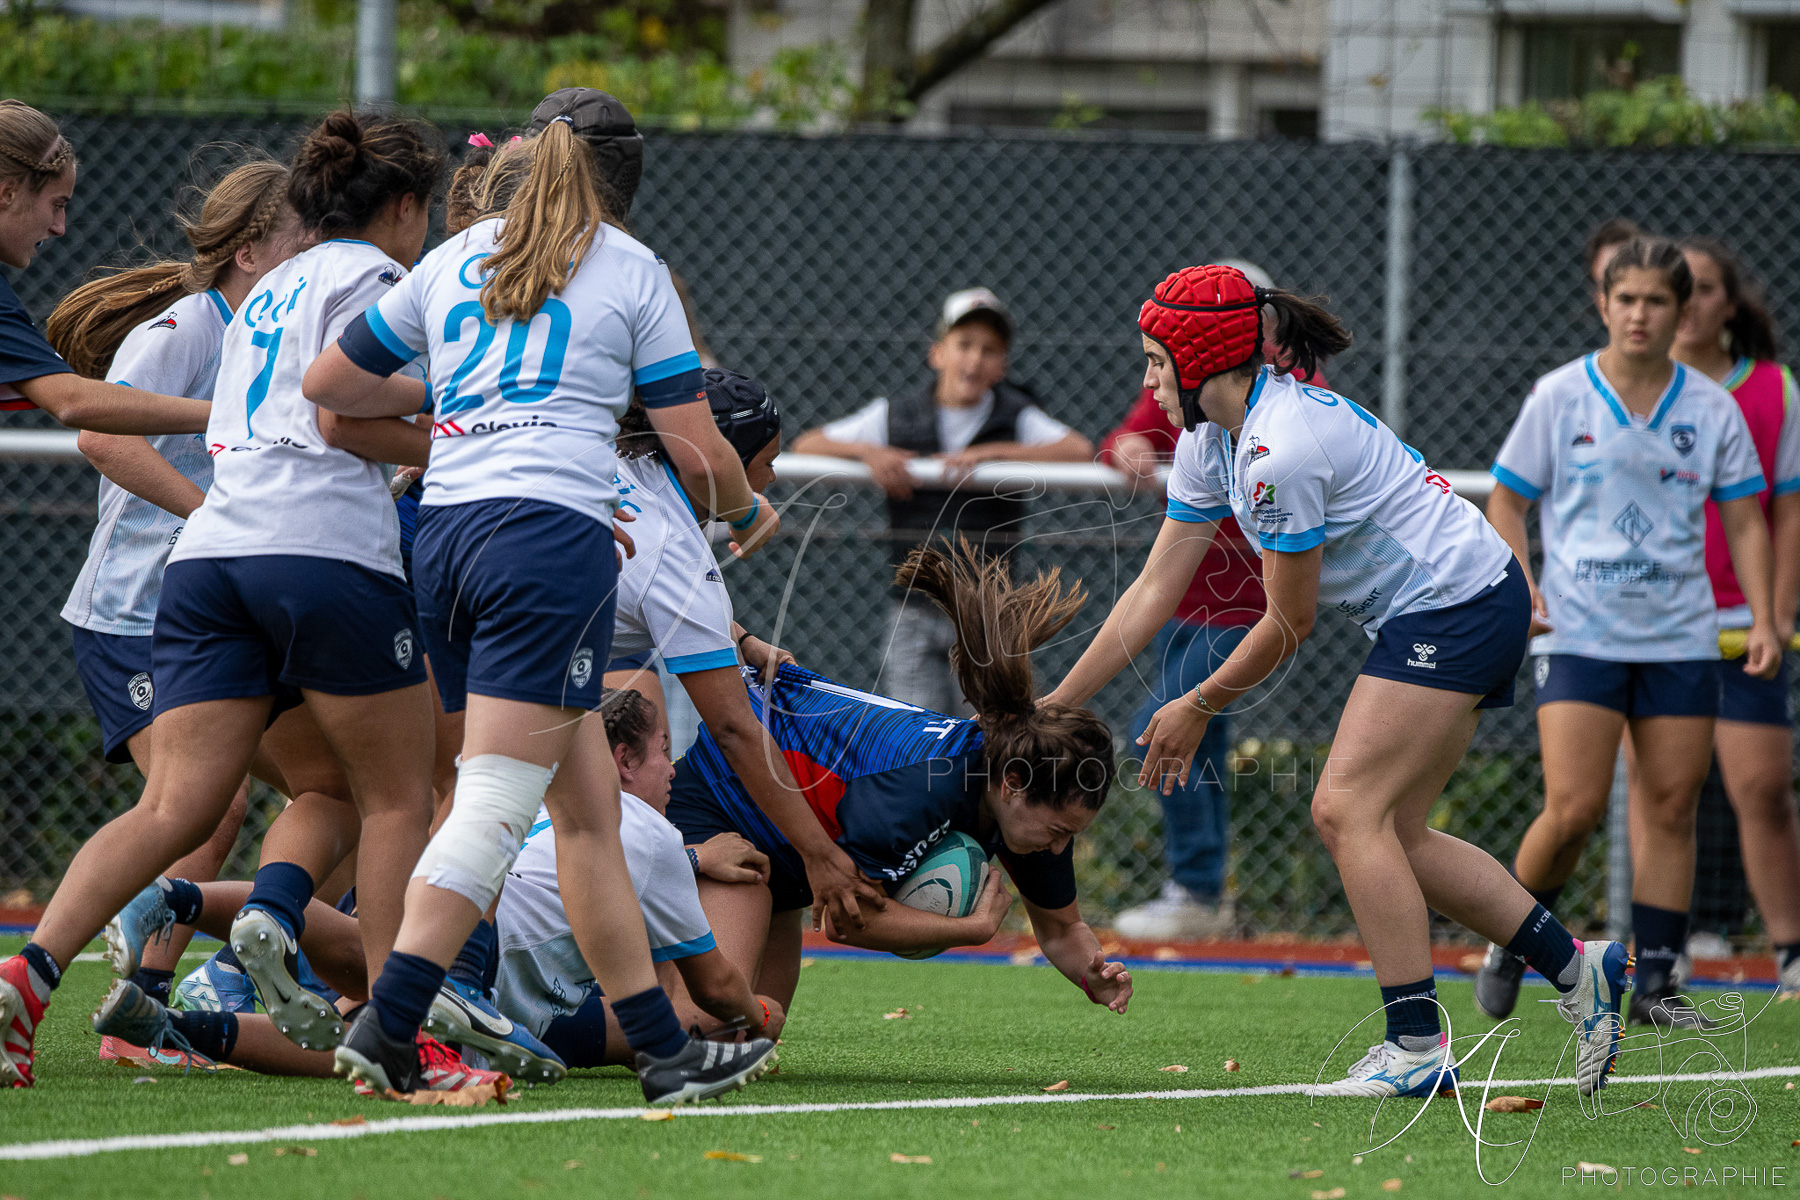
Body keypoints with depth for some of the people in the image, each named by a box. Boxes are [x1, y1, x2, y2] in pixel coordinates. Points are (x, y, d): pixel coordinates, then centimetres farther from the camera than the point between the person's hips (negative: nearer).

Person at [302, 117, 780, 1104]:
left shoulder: (452, 261, 20)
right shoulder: (630, 267, 10)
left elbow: (327, 384, 26)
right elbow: (695, 448, 8)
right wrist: (746, 515, 28)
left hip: (444, 532, 6)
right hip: (553, 528, -6)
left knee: (589, 804, 10)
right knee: (496, 801, -11)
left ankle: (662, 1046, 10)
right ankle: (386, 1023, -22)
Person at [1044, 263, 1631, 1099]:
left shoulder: (1281, 452, -24)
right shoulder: (1211, 441, 6)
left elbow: (1287, 624, -14)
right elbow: (1154, 591, 9)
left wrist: (1197, 709, 0)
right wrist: (1053, 707, 8)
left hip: (1457, 606, -10)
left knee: (1348, 809, -14)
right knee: (1386, 830, 8)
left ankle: (1419, 1049, -14)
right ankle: (1579, 971, 14)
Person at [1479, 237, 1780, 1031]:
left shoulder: (1711, 409, 5)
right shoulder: (1559, 398, 0)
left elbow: (1744, 519, 10)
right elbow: (1506, 501, 6)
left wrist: (1763, 621, 0)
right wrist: (1519, 586, -9)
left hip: (1680, 638, 3)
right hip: (1580, 634, -2)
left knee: (1671, 808, 0)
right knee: (1573, 809, -12)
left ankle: (1654, 984, 6)